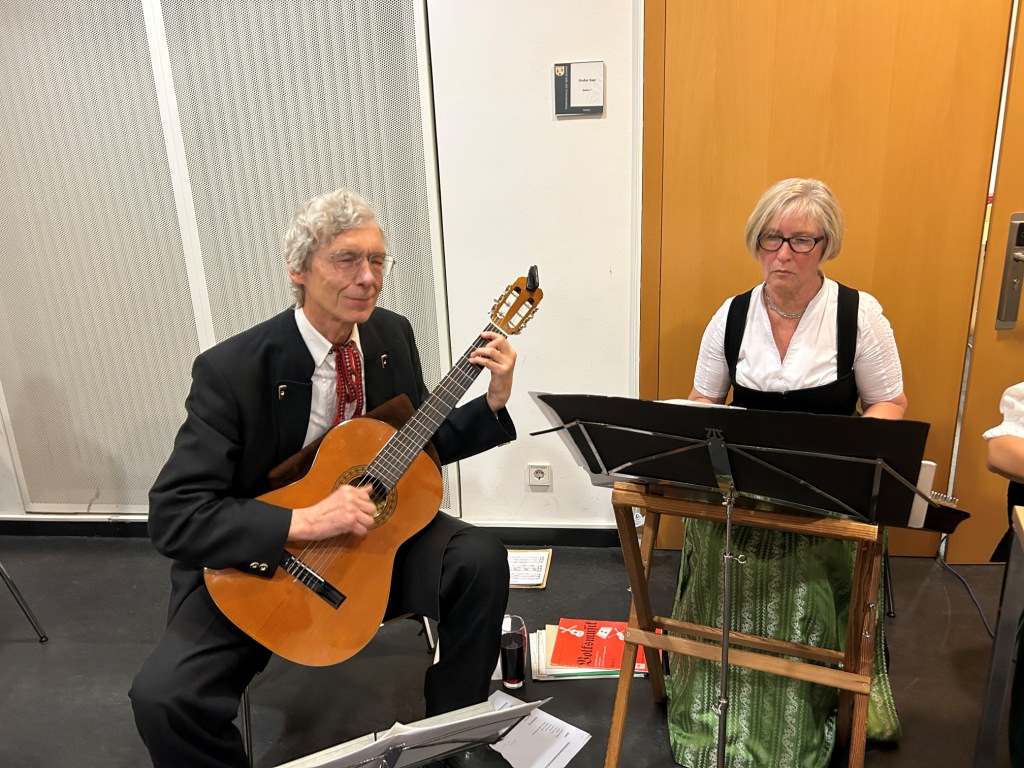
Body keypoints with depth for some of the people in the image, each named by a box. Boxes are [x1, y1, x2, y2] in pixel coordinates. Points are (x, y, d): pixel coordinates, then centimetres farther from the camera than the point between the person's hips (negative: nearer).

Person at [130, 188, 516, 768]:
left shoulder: (393, 335, -4)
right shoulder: (231, 371, -22)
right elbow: (173, 516, -24)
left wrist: (494, 402, -10)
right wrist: (304, 522, -35)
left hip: (372, 529, 4)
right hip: (253, 560, -3)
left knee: (479, 557, -18)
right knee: (163, 697, -23)